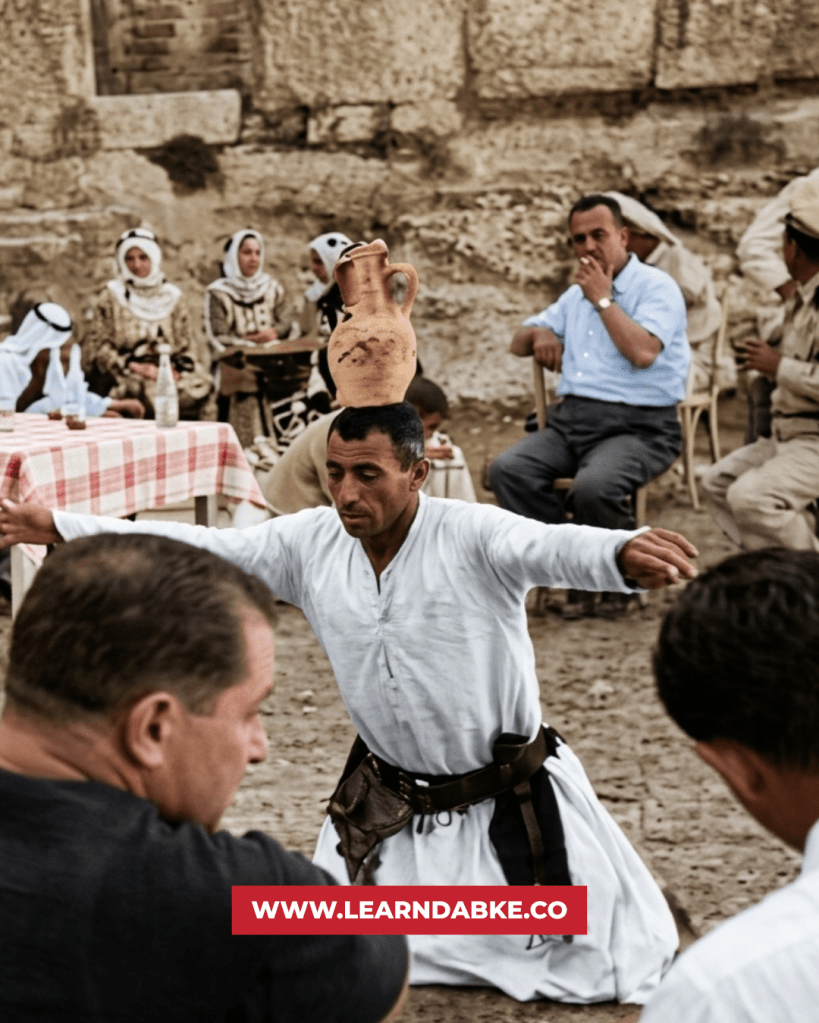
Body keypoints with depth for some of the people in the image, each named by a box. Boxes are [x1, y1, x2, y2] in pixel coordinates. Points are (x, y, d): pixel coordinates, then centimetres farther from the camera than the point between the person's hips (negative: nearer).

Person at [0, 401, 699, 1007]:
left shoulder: (472, 536, -23)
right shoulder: (309, 543, -7)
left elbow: (553, 548, -41)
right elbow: (195, 547, -8)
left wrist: (623, 555, -66)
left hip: (513, 796, -4)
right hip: (394, 799, 4)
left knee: (623, 967, 4)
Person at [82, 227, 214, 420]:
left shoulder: (172, 297, 18)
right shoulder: (109, 297, 10)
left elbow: (187, 346, 14)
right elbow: (96, 345, 1)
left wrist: (177, 369, -7)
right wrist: (134, 366, -12)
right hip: (124, 377, -2)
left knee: (195, 392, -28)